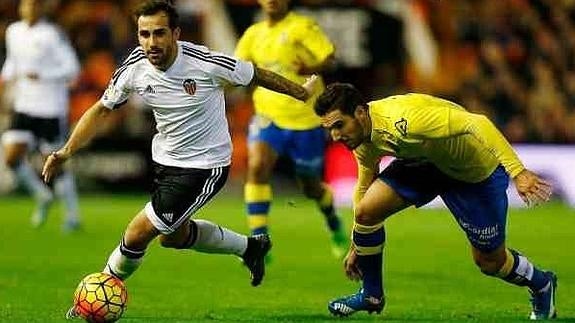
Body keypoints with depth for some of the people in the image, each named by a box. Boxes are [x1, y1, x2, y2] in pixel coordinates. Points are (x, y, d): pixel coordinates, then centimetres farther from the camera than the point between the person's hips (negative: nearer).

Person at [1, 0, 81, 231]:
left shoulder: (53, 34, -11)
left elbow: (72, 69, -13)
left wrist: (41, 76, -25)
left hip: (51, 108, -5)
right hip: (24, 107, 5)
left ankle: (72, 216, 17)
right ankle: (42, 196, 17)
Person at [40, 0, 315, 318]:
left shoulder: (205, 63, -27)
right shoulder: (134, 68, -14)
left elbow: (257, 75, -10)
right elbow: (102, 110, 1)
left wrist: (301, 92, 2)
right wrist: (66, 152, -9)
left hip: (204, 166, -6)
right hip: (166, 160, 7)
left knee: (138, 235, -10)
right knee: (174, 235, 26)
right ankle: (250, 246, 48)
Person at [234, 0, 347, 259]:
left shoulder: (302, 27, -10)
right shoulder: (253, 34, 6)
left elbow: (330, 59, -16)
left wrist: (310, 69, -36)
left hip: (306, 120, -3)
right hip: (269, 116, 3)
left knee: (310, 186, 11)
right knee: (257, 167, -24)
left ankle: (334, 223, 45)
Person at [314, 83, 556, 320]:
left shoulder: (402, 120, -39)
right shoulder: (363, 141, -11)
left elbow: (478, 124, -42)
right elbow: (364, 186, 9)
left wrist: (518, 172, -48)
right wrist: (356, 246, 18)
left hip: (478, 170, -7)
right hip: (426, 164, 7)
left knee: (489, 261, 2)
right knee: (365, 211, -12)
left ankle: (541, 285, 35)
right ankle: (371, 295, 8)